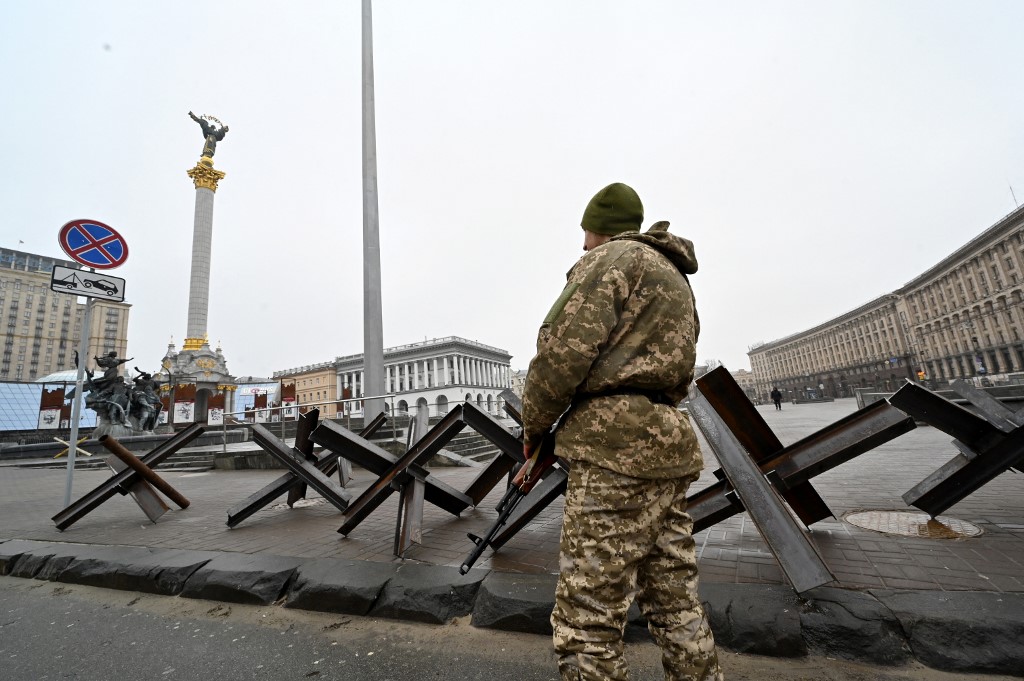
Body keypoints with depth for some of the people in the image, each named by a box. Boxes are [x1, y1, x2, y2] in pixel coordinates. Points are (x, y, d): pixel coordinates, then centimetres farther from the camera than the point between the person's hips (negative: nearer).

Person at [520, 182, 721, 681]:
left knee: (586, 625, -3)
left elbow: (564, 348, -15)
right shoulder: (675, 280, 28)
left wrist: (534, 425, 1)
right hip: (668, 441, 10)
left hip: (617, 450, -10)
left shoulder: (611, 258, -1)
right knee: (678, 612, 16)